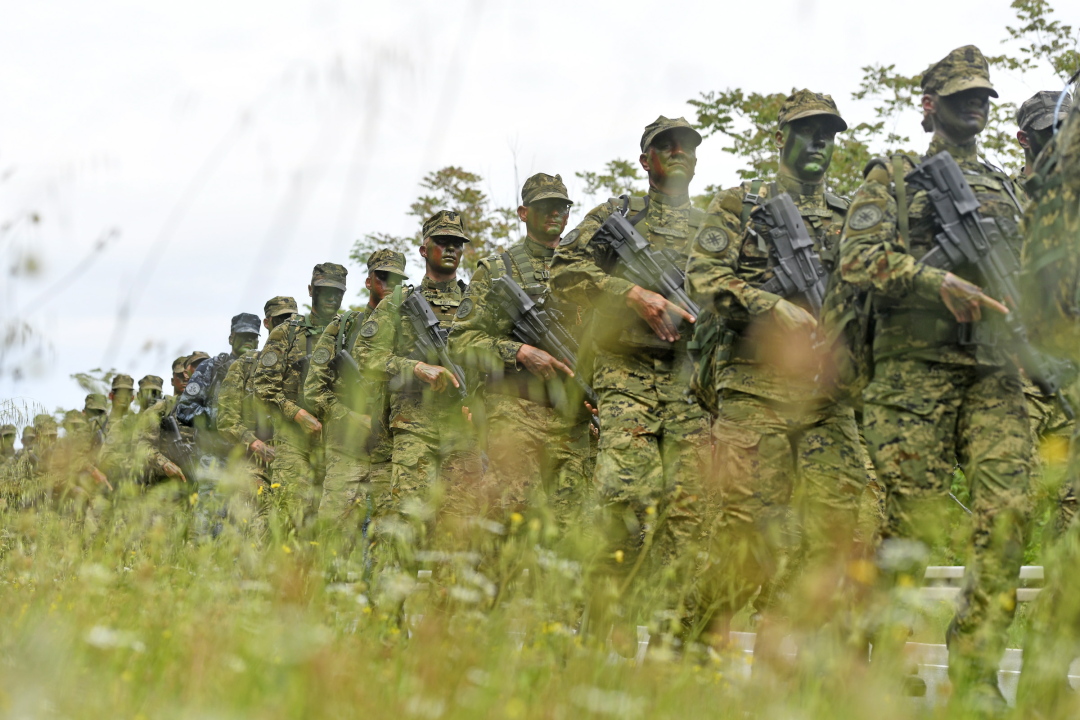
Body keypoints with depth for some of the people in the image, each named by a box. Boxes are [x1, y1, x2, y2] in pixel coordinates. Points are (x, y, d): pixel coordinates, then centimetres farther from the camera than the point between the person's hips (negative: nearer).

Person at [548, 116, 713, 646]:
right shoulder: (617, 216, 15)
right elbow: (565, 271, 1)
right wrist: (634, 293, -10)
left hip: (694, 383, 3)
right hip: (629, 378, -3)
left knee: (689, 505, -7)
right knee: (630, 503, -16)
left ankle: (671, 633, -4)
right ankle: (612, 636, -12)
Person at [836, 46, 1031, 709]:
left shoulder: (1006, 188, 26)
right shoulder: (893, 177, 10)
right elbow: (860, 258, -5)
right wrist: (938, 281, -17)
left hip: (997, 369, 4)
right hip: (917, 364, -4)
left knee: (1007, 514, -9)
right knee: (912, 519, -7)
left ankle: (976, 676, -5)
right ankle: (884, 665, 3)